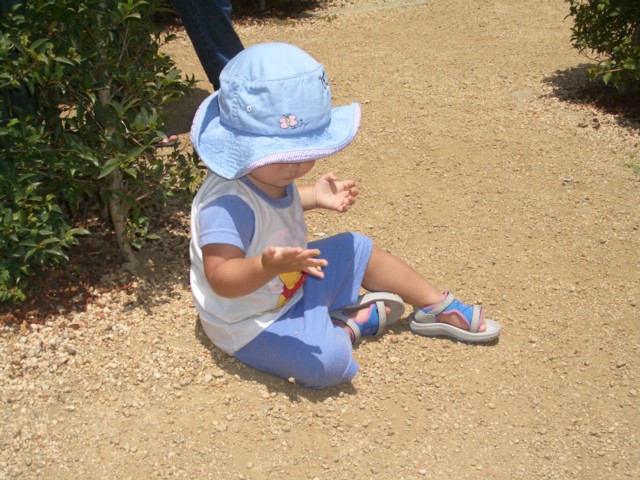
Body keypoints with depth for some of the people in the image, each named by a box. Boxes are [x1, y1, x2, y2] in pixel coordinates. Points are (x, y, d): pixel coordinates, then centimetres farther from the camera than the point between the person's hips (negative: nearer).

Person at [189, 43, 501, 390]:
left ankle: (436, 306, 29)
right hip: (252, 322, -9)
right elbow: (220, 278, -41)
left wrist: (315, 196, 1)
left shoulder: (270, 172, -7)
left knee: (360, 249, 14)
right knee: (329, 361, -29)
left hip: (293, 282, 9)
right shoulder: (227, 203, -37)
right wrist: (268, 266, -59)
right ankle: (349, 326, 5)